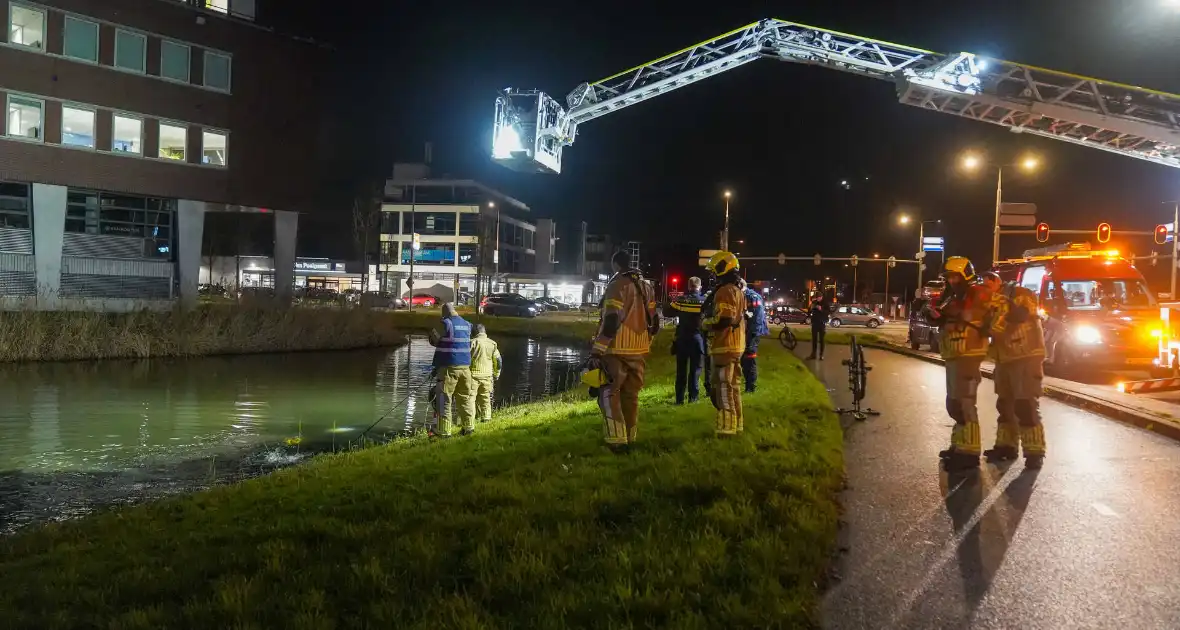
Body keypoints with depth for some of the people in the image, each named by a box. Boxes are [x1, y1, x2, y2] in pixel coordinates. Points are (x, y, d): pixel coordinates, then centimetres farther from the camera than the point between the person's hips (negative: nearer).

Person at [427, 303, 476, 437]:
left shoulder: (446, 323, -9)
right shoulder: (467, 325, 10)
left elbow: (433, 339, -4)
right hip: (465, 366, 6)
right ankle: (469, 427, 17)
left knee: (445, 399, -1)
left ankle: (444, 431, -1)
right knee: (465, 397, 14)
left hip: (449, 367, -6)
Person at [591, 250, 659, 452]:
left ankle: (617, 440, -9)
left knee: (610, 393, -1)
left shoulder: (617, 284, -10)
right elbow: (653, 322, 16)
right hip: (639, 350, 7)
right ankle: (630, 439, 18)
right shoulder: (646, 287, 14)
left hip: (618, 349, -7)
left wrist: (597, 349, -15)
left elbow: (610, 320, -18)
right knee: (631, 394, 14)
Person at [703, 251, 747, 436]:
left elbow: (723, 319, -24)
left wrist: (705, 321, -8)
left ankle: (727, 427, -7)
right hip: (736, 346, 10)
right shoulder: (738, 291, 18)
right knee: (733, 386, 15)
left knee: (723, 387, -7)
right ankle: (736, 423, 20)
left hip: (724, 346, -10)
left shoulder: (724, 291, -15)